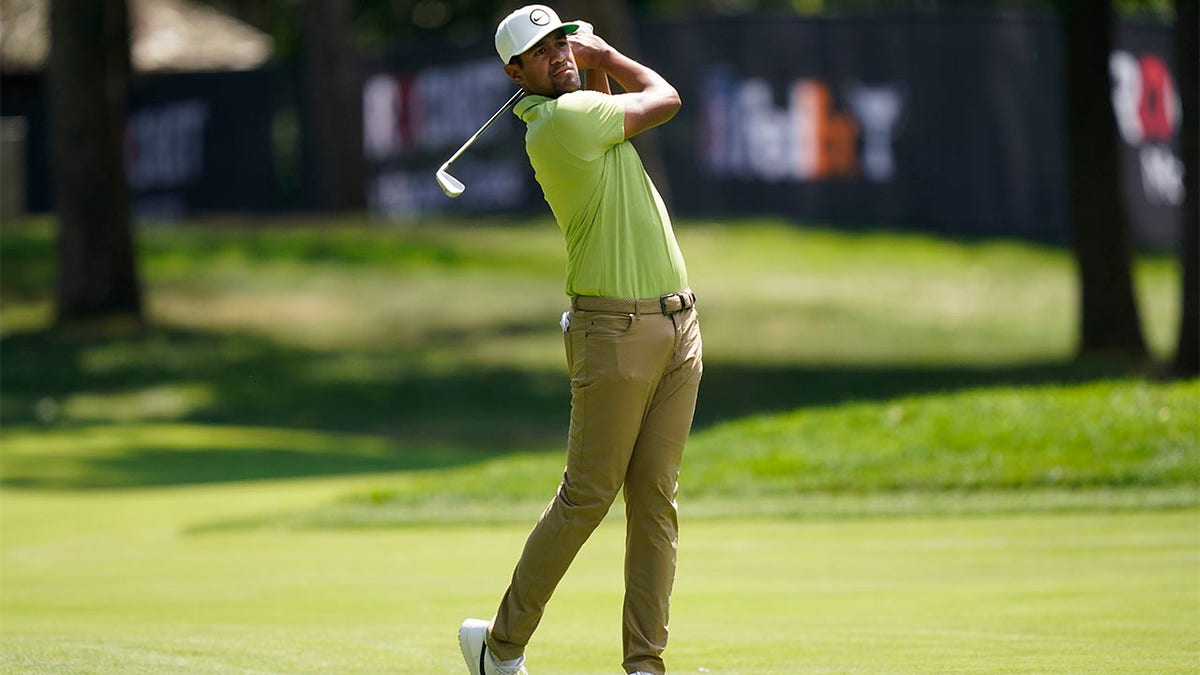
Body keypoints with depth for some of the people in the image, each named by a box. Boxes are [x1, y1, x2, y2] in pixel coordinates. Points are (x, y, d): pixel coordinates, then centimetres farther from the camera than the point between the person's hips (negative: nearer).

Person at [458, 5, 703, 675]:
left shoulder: (583, 110, 13)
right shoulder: (563, 120, -14)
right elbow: (665, 98, -2)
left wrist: (594, 60, 22)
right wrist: (606, 58, 12)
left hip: (678, 326, 8)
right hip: (616, 330, -8)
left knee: (656, 501, 4)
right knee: (587, 496, -3)